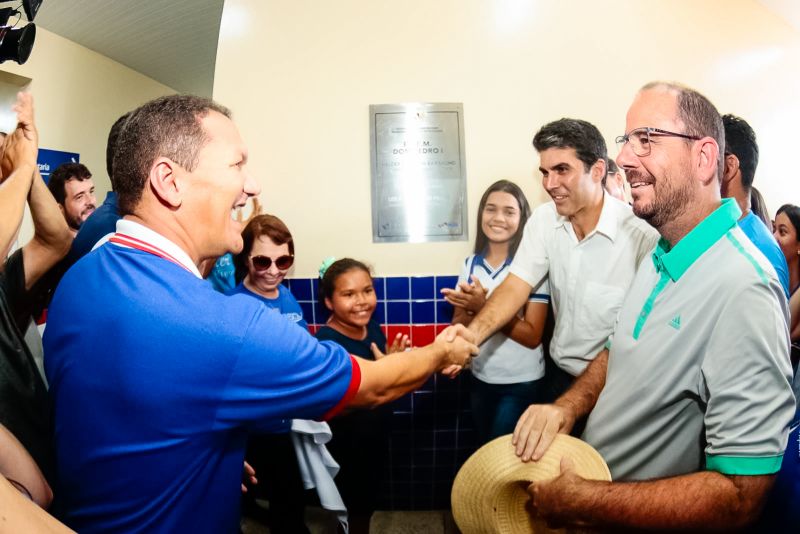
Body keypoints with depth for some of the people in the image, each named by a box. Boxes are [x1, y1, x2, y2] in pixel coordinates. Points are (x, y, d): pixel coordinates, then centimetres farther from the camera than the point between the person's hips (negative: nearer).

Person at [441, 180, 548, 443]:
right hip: (480, 378, 5)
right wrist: (472, 310, -22)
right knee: (483, 451, 21)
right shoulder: (470, 264, -1)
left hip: (521, 383, -5)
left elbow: (532, 336, -18)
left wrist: (484, 307, -29)